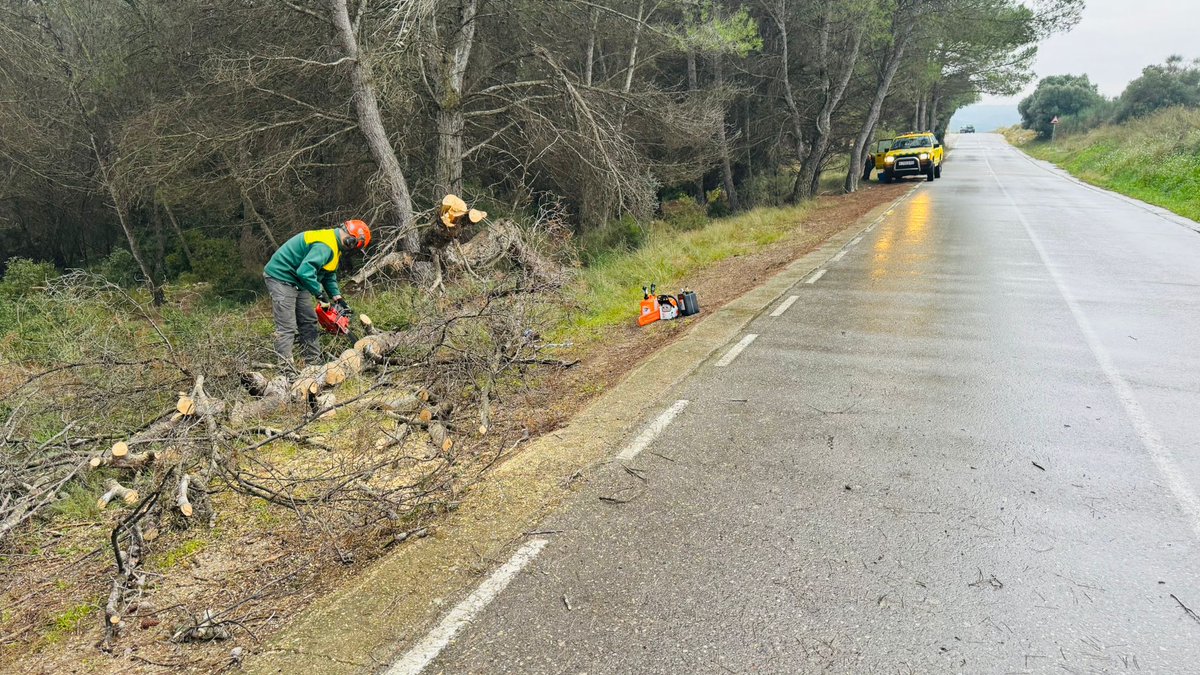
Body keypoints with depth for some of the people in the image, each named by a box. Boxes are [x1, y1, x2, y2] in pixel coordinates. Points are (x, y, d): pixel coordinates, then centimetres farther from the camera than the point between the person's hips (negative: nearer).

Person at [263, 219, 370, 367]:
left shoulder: (333, 242, 8)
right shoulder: (325, 246, -25)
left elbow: (330, 275, 15)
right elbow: (305, 271, -36)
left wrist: (338, 298, 6)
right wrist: (319, 293, -24)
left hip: (296, 282, 11)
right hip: (281, 279, -11)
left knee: (309, 321, 12)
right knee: (287, 327, -11)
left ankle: (313, 362, 18)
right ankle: (285, 367, -11)